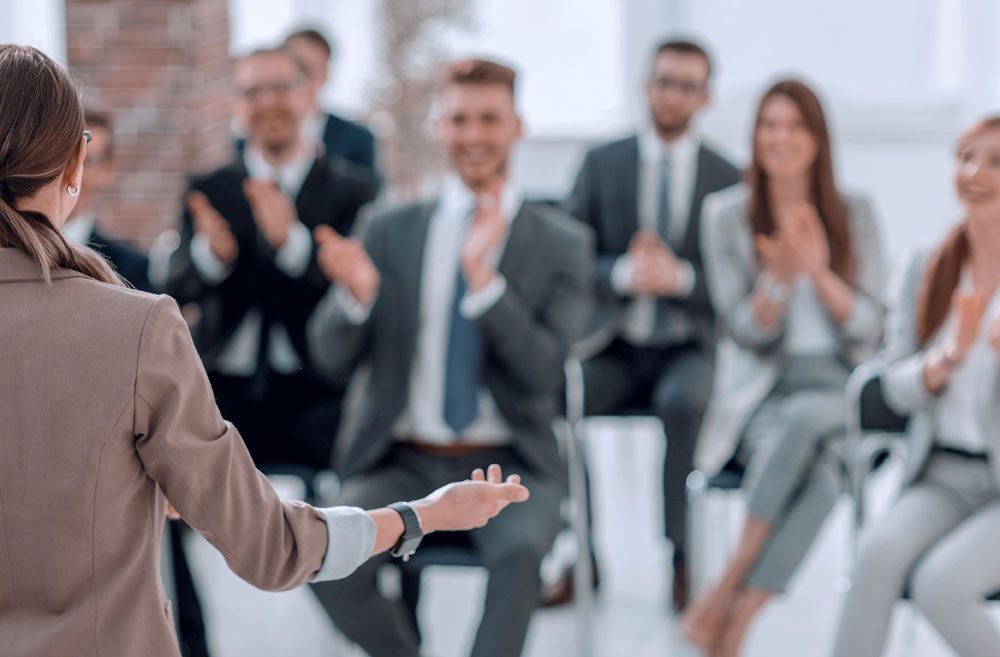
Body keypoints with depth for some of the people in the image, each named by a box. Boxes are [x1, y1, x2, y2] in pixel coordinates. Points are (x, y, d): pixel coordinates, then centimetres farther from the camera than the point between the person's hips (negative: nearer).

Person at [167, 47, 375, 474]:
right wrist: (210, 253, -24)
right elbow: (179, 291, 0)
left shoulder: (351, 189, 5)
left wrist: (291, 241, -26)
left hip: (317, 396, -2)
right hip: (227, 394, 2)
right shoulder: (209, 191, 12)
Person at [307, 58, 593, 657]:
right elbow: (332, 357, 3)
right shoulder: (391, 233, 10)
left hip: (507, 466, -2)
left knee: (521, 552, -35)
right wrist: (358, 293, -18)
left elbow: (542, 374, -8)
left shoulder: (563, 244, 3)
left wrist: (484, 278, -20)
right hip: (402, 464, 2)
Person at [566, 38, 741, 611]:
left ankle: (686, 561, -22)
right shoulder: (602, 165, 8)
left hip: (689, 349, -1)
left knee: (685, 402, -36)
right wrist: (622, 274, -19)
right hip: (612, 347, 1)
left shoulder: (730, 180, 5)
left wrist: (681, 278, -18)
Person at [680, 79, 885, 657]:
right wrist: (780, 277, -18)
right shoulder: (727, 214, 5)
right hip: (761, 392, -1)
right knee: (816, 474, -35)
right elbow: (747, 331, 1)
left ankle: (728, 594, -33)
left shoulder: (855, 214, 8)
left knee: (804, 422, -38)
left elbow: (867, 331, 2)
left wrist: (819, 271, -14)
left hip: (836, 389, 1)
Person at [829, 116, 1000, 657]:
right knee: (880, 550, -26)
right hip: (944, 478, 4)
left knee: (940, 581, -27)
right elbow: (897, 388, 3)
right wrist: (947, 358, -19)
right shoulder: (926, 271, 7)